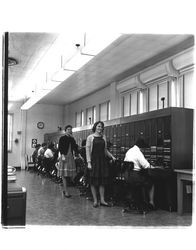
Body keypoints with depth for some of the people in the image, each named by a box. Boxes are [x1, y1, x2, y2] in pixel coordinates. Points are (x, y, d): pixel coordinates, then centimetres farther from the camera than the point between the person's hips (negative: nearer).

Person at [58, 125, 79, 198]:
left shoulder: (72, 139, 14)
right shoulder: (62, 138, -1)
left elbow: (75, 147, 10)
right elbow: (60, 148, -8)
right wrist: (62, 155, -18)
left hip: (71, 157, 5)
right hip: (64, 156, -5)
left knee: (69, 174, 3)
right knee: (64, 174, -5)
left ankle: (64, 189, 17)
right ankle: (66, 192, -4)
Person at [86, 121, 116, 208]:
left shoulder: (103, 137, 11)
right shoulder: (90, 137, -2)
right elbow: (87, 150, -6)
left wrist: (112, 156, 6)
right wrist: (88, 162, -13)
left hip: (102, 160, 4)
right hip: (94, 160, -4)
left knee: (102, 181, 4)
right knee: (94, 181, 1)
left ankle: (102, 200, 11)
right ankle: (95, 200, 11)